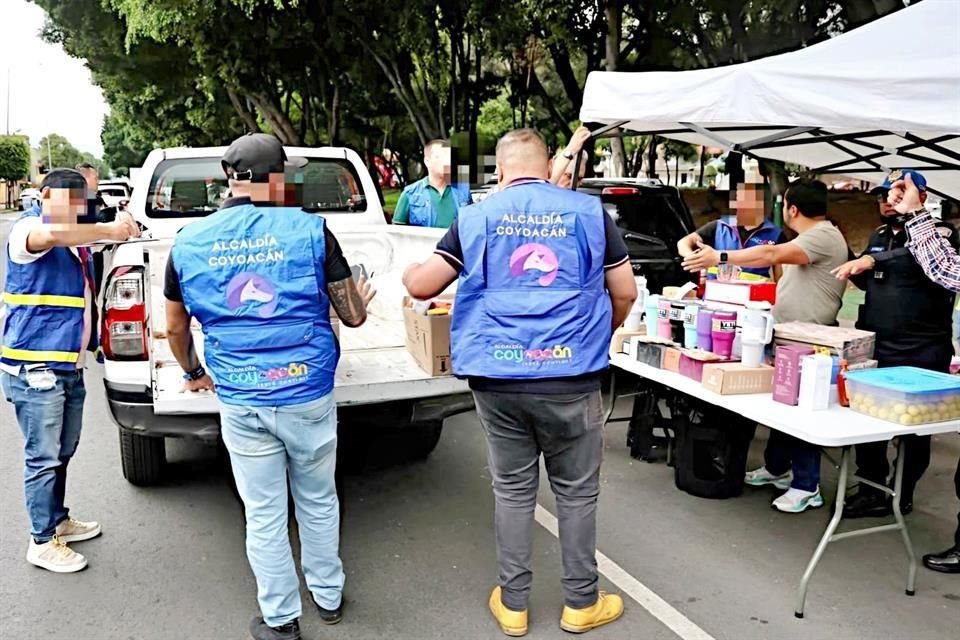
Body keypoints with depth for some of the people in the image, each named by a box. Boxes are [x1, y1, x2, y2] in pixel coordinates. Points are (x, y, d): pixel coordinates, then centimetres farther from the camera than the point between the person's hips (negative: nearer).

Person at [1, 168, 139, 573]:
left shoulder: (76, 241, 18)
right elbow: (51, 235, -33)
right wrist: (110, 230, -26)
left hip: (69, 367, 8)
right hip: (34, 367, -8)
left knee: (63, 453, 18)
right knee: (44, 457, -2)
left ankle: (59, 521, 33)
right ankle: (42, 542, 10)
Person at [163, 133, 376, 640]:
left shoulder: (189, 242, 1)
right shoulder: (310, 229, -8)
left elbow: (175, 327, 15)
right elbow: (352, 315, -1)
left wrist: (193, 374, 33)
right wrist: (361, 301, 24)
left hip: (240, 404, 1)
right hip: (309, 396, -1)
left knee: (263, 516, 14)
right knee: (318, 503, 19)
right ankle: (329, 597, 38)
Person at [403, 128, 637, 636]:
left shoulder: (476, 217, 3)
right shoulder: (589, 212, 3)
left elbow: (422, 286, 1)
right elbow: (625, 292, 6)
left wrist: (407, 272, 25)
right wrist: (601, 335, 24)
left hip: (497, 379, 1)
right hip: (570, 376, -1)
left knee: (512, 489, 14)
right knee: (577, 490, 14)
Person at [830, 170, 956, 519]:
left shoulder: (940, 232, -6)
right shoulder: (879, 236, 14)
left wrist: (872, 260, -37)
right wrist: (853, 264, 7)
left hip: (921, 354, -6)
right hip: (874, 347, 6)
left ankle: (902, 496, 19)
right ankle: (871, 489, 21)